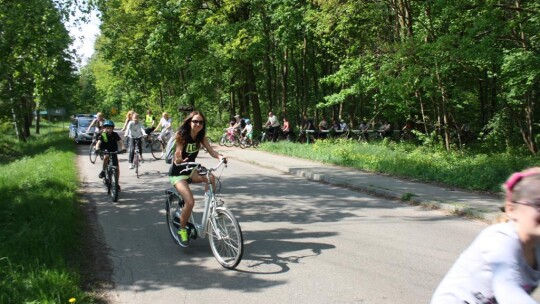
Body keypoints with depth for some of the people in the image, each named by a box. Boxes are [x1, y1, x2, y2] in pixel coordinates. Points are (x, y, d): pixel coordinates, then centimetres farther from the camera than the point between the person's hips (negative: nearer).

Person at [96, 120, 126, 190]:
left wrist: (123, 147, -43)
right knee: (106, 157, -37)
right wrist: (97, 148, -51)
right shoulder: (102, 135, -14)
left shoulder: (115, 135, -11)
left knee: (117, 168, -6)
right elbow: (98, 142, -29)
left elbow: (120, 142, -22)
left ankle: (117, 183, 7)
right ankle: (103, 171, -15)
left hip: (113, 152, 2)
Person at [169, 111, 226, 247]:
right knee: (190, 202, -22)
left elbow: (210, 150, -14)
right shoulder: (182, 136, -20)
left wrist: (220, 156, -36)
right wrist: (178, 160, -49)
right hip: (177, 173, -5)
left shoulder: (201, 137, -4)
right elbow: (176, 158, -26)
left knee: (210, 178, -25)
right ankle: (182, 230, 2)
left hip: (190, 170, 5)